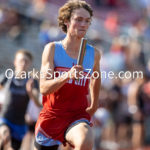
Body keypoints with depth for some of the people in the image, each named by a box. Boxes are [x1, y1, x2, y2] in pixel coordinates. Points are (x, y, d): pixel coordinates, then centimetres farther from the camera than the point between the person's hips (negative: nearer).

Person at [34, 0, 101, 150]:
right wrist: (67, 76, -31)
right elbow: (43, 88, -16)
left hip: (78, 116, 0)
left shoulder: (94, 54, 2)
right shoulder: (52, 48, -4)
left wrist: (94, 104, 32)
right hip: (51, 115, 0)